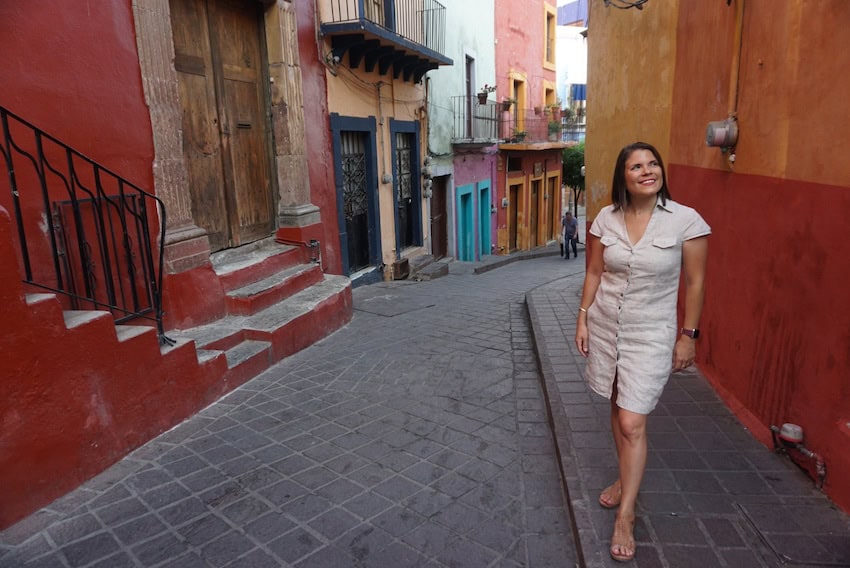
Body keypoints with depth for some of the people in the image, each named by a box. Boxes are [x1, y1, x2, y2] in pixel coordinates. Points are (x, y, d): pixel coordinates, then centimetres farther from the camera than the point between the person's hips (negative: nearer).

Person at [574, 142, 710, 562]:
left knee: (633, 423, -5)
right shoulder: (606, 218, -2)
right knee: (618, 408, 18)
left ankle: (625, 515, 10)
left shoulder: (686, 220, -12)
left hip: (650, 334, -4)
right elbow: (594, 272, 6)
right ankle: (626, 480, 40)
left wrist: (688, 334, -5)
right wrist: (582, 318, 4)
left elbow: (695, 283, -6)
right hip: (605, 326, 4)